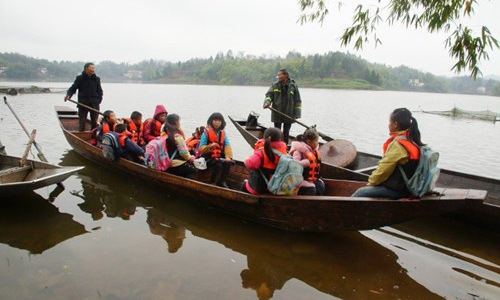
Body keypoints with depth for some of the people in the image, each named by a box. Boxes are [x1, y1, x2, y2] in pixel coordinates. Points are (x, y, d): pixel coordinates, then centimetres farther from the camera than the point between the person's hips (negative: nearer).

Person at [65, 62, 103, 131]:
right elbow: (73, 88, 0)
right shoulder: (79, 78, 1)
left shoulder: (97, 79, 8)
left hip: (94, 104, 2)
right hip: (83, 104, -2)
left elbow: (100, 91, 13)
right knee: (82, 122, 0)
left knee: (94, 122, 6)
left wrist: (98, 101, 2)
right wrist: (68, 95, -18)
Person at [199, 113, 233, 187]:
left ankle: (222, 182, -3)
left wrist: (228, 157, -17)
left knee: (228, 162, -22)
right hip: (208, 157, -5)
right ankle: (212, 183, -8)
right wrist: (210, 146, -28)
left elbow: (227, 145, -1)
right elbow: (201, 149, -9)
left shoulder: (223, 133, 8)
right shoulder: (206, 132, -6)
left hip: (220, 157, 5)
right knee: (218, 165, -30)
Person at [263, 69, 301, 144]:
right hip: (277, 114, 2)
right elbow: (269, 94, -1)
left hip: (288, 114, -1)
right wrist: (267, 102, -24)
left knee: (286, 132, 9)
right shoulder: (275, 85, 3)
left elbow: (298, 101, -1)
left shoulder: (293, 86, -3)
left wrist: (297, 114, -5)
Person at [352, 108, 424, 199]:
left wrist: (371, 181, -1)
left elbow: (384, 169, -18)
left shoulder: (398, 144, -22)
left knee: (360, 193, -8)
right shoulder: (412, 140, 8)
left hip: (396, 190, -10)